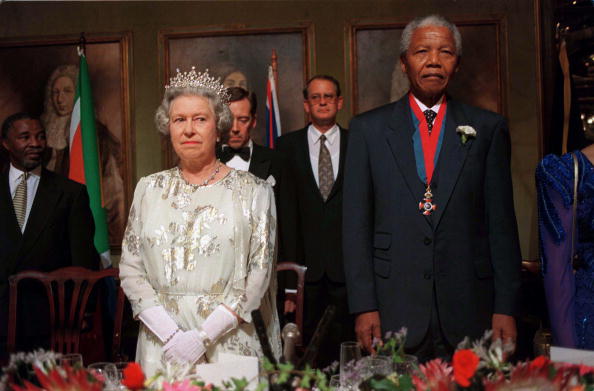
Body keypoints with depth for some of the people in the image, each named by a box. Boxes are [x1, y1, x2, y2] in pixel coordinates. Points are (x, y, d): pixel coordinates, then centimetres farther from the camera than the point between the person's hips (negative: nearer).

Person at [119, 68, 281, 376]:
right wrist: (171, 335, -10)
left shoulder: (253, 191, -1)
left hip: (230, 341, -2)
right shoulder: (149, 189, 7)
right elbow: (130, 269, 3)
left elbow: (258, 273, -7)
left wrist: (203, 337, -15)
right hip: (161, 344, 2)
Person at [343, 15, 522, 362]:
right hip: (394, 312, 0)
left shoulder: (488, 128, 6)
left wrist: (506, 308, 0)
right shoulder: (368, 128, 6)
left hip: (469, 314, 1)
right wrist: (363, 306, -3)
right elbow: (357, 224, 3)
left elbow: (502, 224, 5)